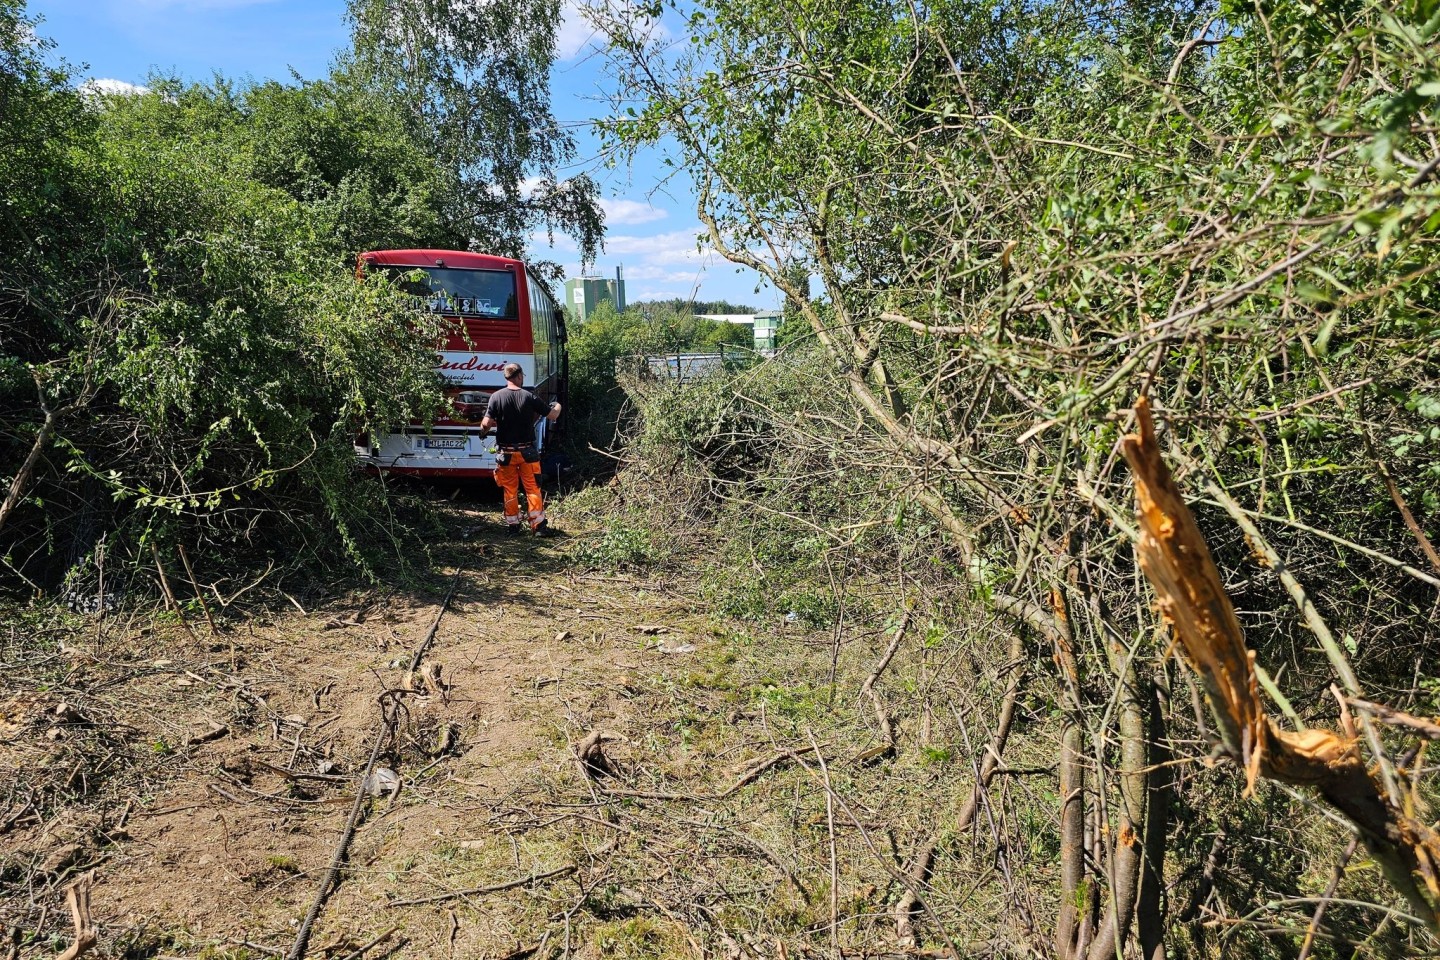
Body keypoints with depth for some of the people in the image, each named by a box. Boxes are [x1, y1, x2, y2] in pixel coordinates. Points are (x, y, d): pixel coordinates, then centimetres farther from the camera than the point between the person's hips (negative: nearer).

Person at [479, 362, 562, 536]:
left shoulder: (496, 397, -8)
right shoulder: (529, 397, -9)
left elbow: (486, 424, -14)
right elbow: (553, 416, -3)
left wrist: (484, 425, 11)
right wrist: (557, 407, 20)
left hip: (506, 453, 1)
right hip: (527, 452, -1)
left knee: (510, 491, 11)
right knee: (533, 489, 7)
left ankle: (513, 526, 17)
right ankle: (539, 525, 7)